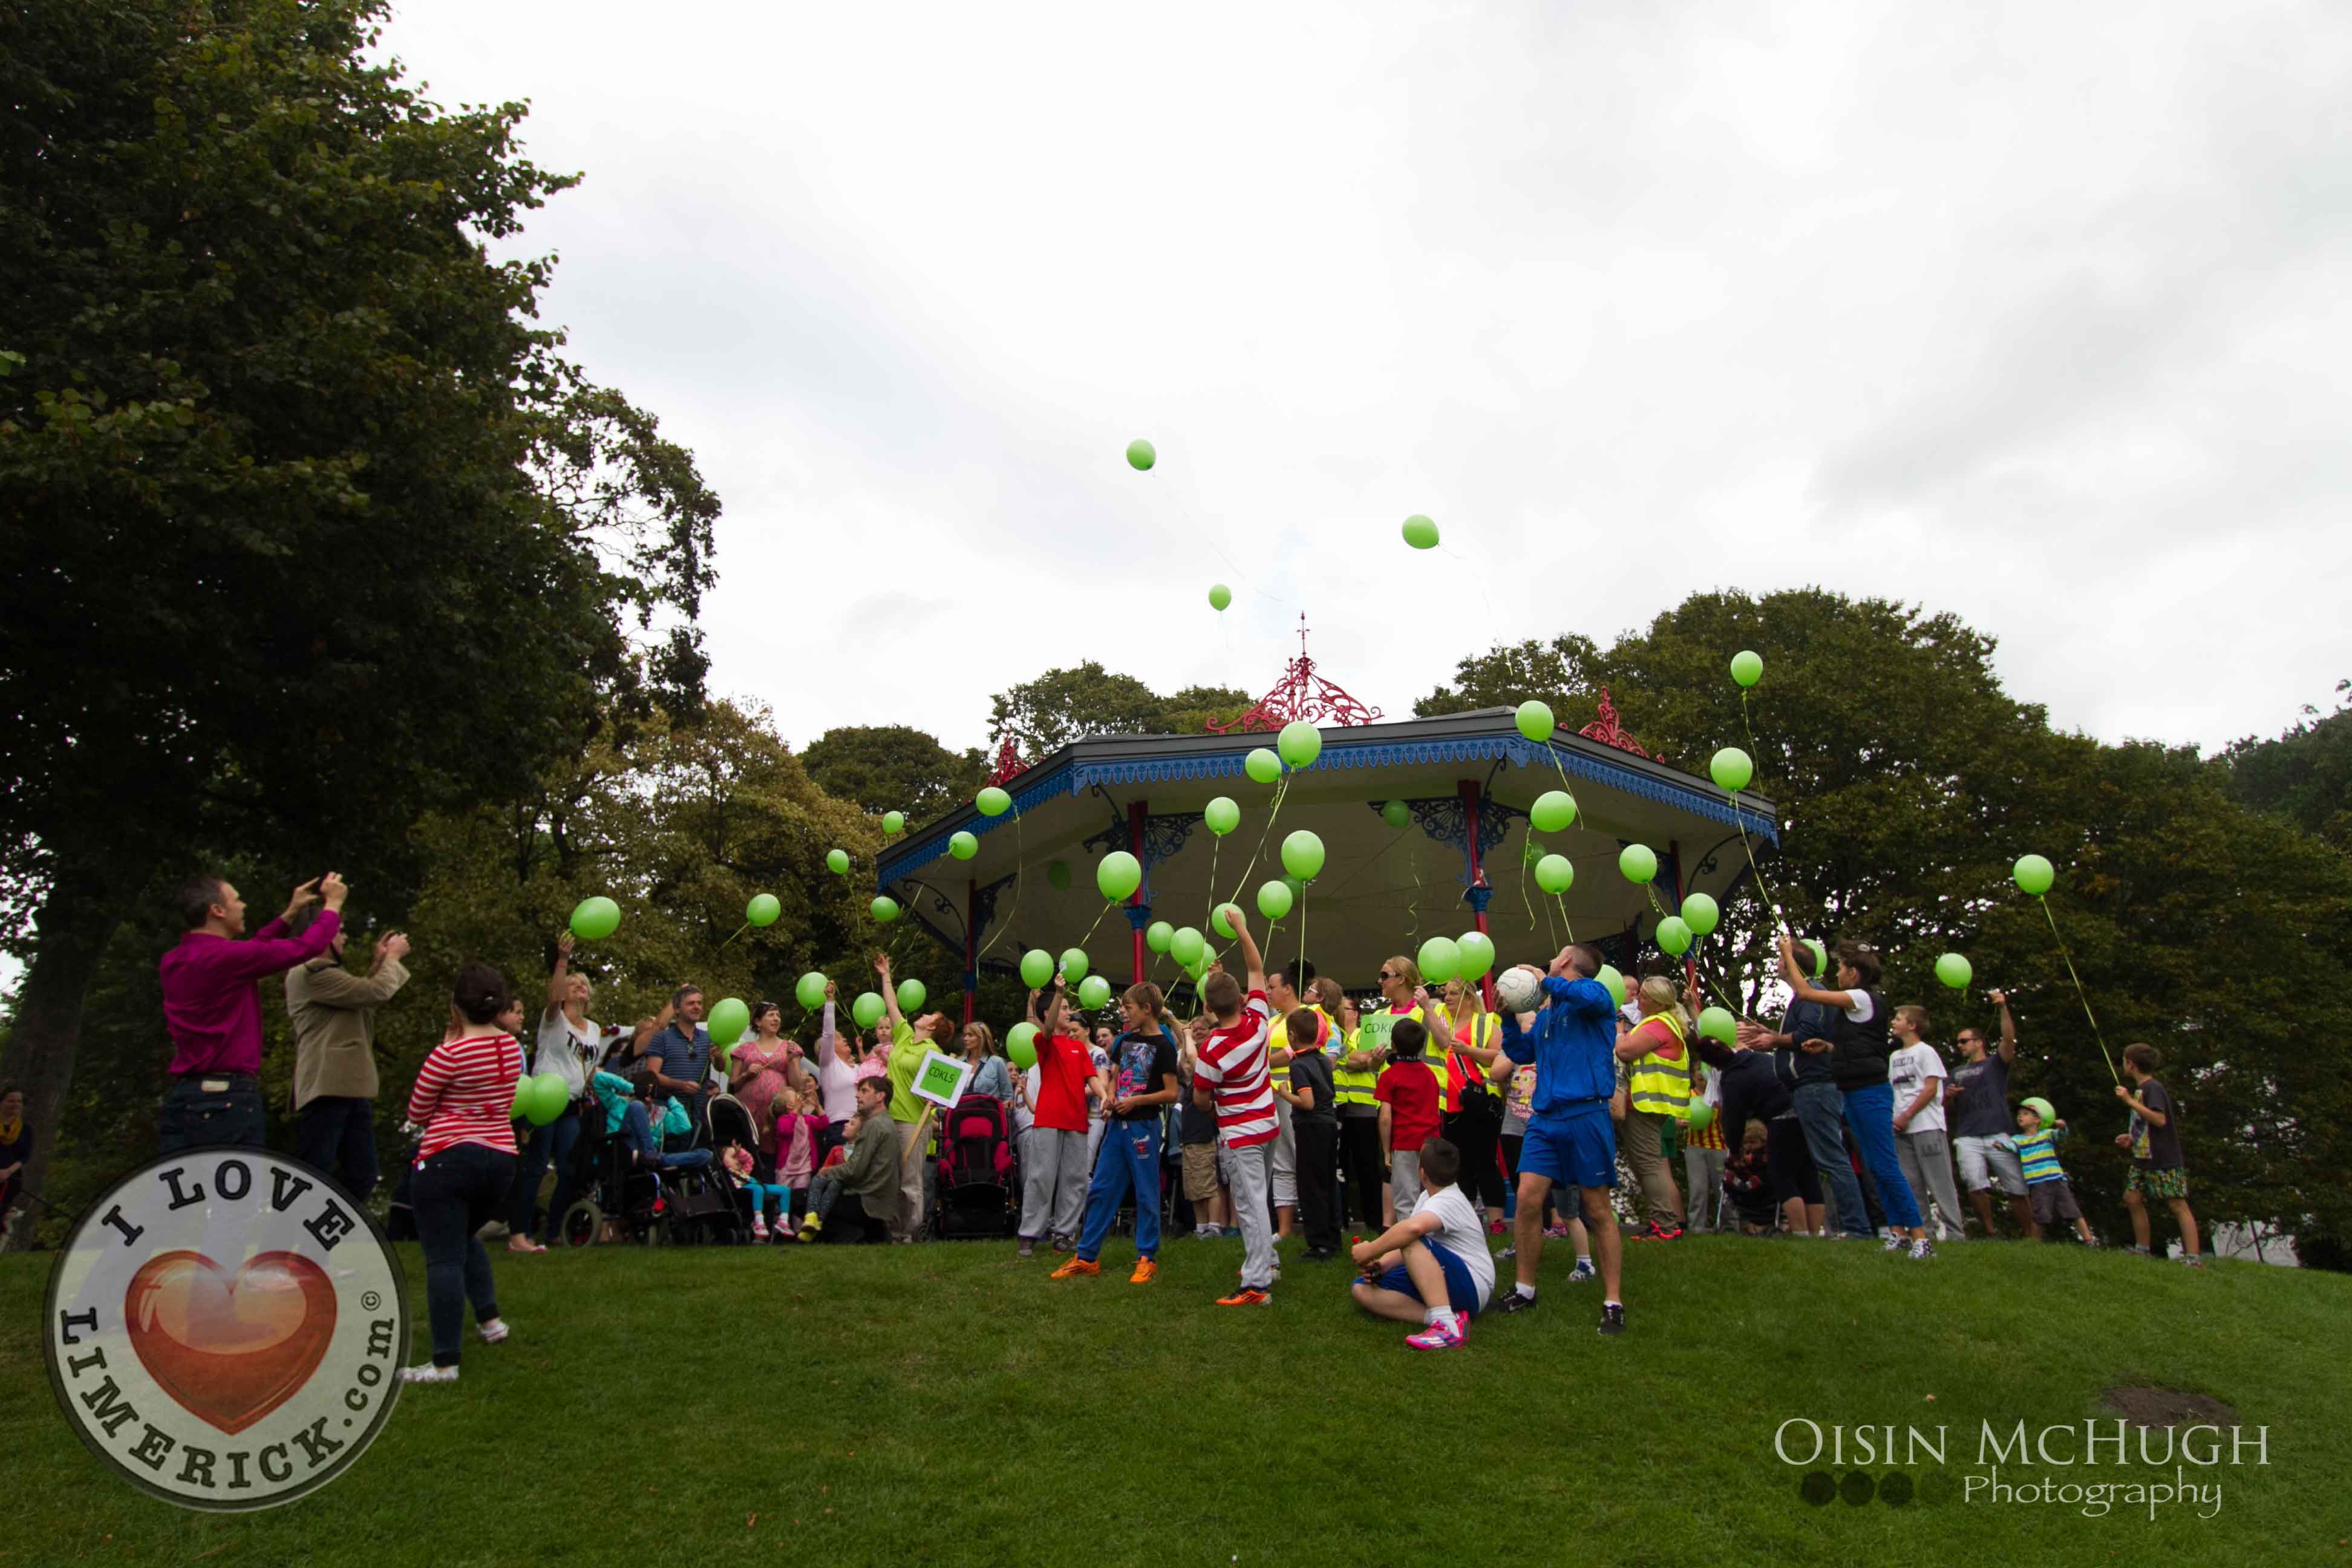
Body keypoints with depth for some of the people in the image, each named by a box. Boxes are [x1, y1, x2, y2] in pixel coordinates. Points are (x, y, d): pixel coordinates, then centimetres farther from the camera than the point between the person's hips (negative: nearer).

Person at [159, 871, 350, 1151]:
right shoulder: (223, 957, -15)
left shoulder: (172, 963, 11)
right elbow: (307, 947, -10)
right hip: (228, 1097, -9)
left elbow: (249, 953, 24)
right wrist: (333, 904, 6)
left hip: (179, 1095, 9)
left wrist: (291, 913, 28)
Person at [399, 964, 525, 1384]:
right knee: (464, 1238, 29)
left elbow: (417, 1113, -3)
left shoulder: (449, 1053, -14)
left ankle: (444, 1363, -5)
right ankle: (490, 1318, 25)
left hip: (449, 1160, -7)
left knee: (444, 1258, -5)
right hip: (501, 1159, 7)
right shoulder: (513, 1048, 5)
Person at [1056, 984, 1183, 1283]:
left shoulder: (1163, 1045, -9)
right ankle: (1087, 1257, 16)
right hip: (1118, 1124, 7)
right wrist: (1110, 1095, 0)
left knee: (1146, 1193, 2)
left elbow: (1171, 1094, -11)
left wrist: (1135, 1101, -16)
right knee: (1100, 1190, 8)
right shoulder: (1125, 1040, 10)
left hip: (1144, 1126, -7)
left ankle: (1147, 1258, 12)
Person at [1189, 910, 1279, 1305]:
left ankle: (1257, 1285, -6)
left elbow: (1200, 1099, -9)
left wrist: (1195, 1065, 5)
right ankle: (1266, 1261, 32)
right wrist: (1241, 928, 9)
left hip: (1239, 1134, -7)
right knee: (1257, 1199, 21)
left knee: (1250, 1206, -6)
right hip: (1267, 1124, 7)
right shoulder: (1258, 1021, -8)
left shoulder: (1213, 1049, -22)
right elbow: (1256, 970, 5)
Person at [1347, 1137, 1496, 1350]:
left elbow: (1413, 1227, -43)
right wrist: (1382, 1264, -9)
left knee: (1413, 1242, -34)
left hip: (1470, 1288, -10)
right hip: (1444, 1281, 10)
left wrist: (1370, 1251, -31)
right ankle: (1436, 1316, -19)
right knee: (1361, 1289, -2)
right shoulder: (1428, 1197, 11)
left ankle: (1446, 1325, -37)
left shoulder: (1448, 1202, -20)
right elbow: (1405, 1247, 12)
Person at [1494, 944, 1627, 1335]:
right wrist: (1509, 1016, 10)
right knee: (1528, 1199, -2)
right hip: (1545, 1118, 6)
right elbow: (1520, 1052, 24)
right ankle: (1525, 1289, 12)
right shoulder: (1544, 1015, 18)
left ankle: (1613, 1302, 10)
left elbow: (1593, 997, -27)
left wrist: (1544, 980, -15)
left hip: (1586, 1116, -6)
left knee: (1598, 1209, 1)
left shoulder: (1593, 995, -2)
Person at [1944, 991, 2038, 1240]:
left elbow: (2009, 1039, -6)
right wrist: (1947, 1096, 1)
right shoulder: (1957, 1072, 23)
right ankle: (1990, 1234, -1)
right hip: (1967, 1138, 2)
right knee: (1977, 1188, -14)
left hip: (1998, 1136, -2)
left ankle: (2032, 1236, 13)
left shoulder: (1996, 1064, 12)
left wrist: (2003, 1008, -17)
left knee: (2016, 1190, 0)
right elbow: (1948, 1109, 25)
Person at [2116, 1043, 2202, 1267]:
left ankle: (2194, 1259, -7)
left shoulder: (2153, 1088, -13)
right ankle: (2143, 1251, 11)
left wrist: (2129, 1101, -23)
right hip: (2143, 1158, 9)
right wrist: (2133, 1138, 11)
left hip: (2164, 1160, -9)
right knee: (2132, 1198, 6)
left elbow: (2160, 1120, -26)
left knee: (2178, 1205, -8)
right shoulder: (2139, 1089, 16)